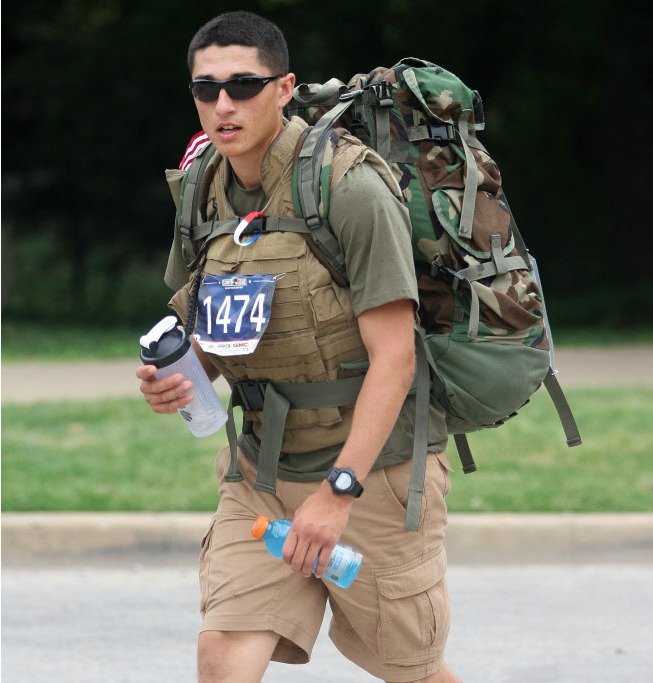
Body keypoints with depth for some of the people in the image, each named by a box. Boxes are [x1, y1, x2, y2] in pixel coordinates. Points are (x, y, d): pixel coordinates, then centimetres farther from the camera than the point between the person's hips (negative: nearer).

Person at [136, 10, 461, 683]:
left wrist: (339, 492, -26)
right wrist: (178, 378, -9)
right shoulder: (211, 193, 2)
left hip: (372, 467, -5)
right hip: (262, 470, 5)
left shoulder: (351, 190, -19)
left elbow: (394, 357, -21)